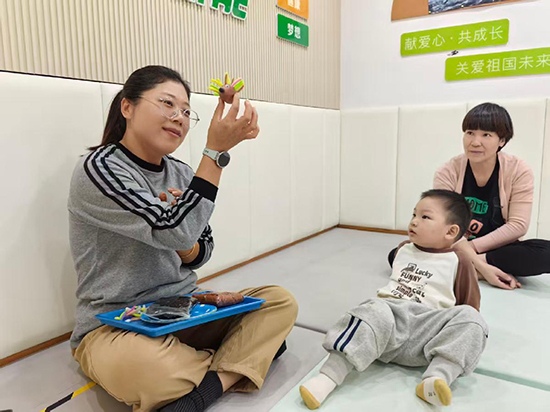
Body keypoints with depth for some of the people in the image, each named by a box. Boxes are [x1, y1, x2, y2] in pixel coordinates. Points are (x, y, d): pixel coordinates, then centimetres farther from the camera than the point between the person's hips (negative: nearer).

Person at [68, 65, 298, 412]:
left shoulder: (181, 174, 5)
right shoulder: (100, 168, -14)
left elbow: (200, 253, 9)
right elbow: (178, 231, -26)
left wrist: (183, 245, -14)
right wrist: (217, 150, -23)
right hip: (114, 325, -6)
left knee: (281, 302, -10)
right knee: (138, 364, -39)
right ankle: (247, 351, -14)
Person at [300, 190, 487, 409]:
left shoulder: (459, 262, 9)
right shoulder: (403, 249, 21)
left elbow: (470, 306, 14)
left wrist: (456, 332, 5)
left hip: (426, 327, -1)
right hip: (391, 311, 2)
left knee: (472, 320, -26)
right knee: (376, 313, -33)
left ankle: (437, 378, -43)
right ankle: (327, 377, -42)